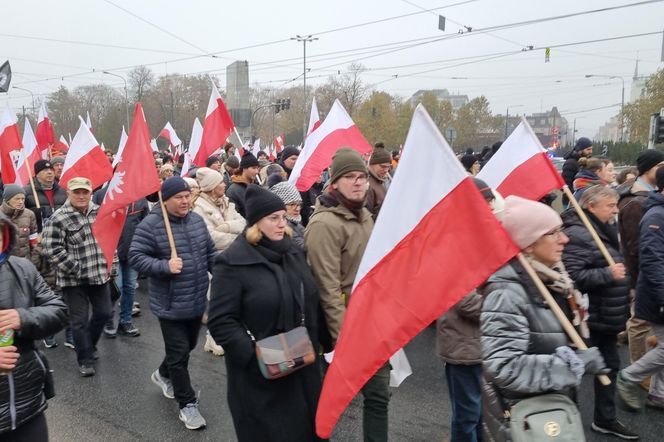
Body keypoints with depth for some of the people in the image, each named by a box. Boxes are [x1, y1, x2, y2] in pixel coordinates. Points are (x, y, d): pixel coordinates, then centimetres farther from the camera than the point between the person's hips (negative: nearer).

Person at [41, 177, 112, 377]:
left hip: (99, 274, 5)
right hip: (74, 279, -5)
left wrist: (107, 263, 8)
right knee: (80, 320, 4)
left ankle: (89, 346, 39)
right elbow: (53, 250, -17)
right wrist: (77, 270, -17)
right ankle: (85, 360, 19)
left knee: (103, 313, 13)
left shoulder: (99, 211, 5)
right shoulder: (58, 218, -13)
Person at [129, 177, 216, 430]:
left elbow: (210, 253, 12)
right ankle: (187, 404, 17)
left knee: (188, 346, 23)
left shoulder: (197, 220, 4)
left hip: (197, 301, 7)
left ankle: (163, 375, 50)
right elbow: (135, 257, -15)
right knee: (179, 354, 1)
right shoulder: (150, 225, -15)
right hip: (171, 304, -6)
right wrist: (165, 267, -26)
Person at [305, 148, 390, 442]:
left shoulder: (364, 216, 8)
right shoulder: (325, 224, -19)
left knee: (378, 393, 16)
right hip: (345, 326, -8)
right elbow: (328, 289, -23)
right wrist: (342, 338, -23)